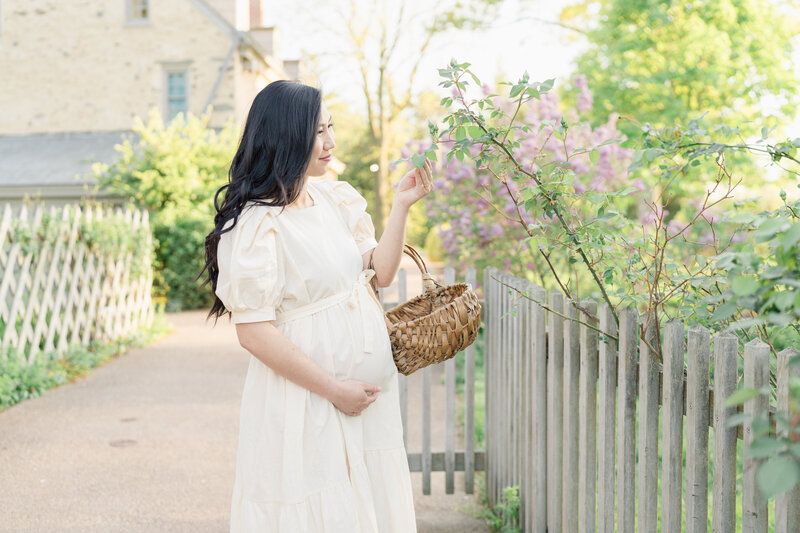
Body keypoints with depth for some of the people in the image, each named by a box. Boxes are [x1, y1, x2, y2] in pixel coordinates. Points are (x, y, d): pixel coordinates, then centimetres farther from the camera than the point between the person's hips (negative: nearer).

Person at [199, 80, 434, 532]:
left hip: (368, 389, 7)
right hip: (305, 403, -7)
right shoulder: (257, 225, -18)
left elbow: (381, 274, 10)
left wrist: (402, 206, 0)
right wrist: (334, 389, -16)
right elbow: (254, 331, -20)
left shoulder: (335, 199, 5)